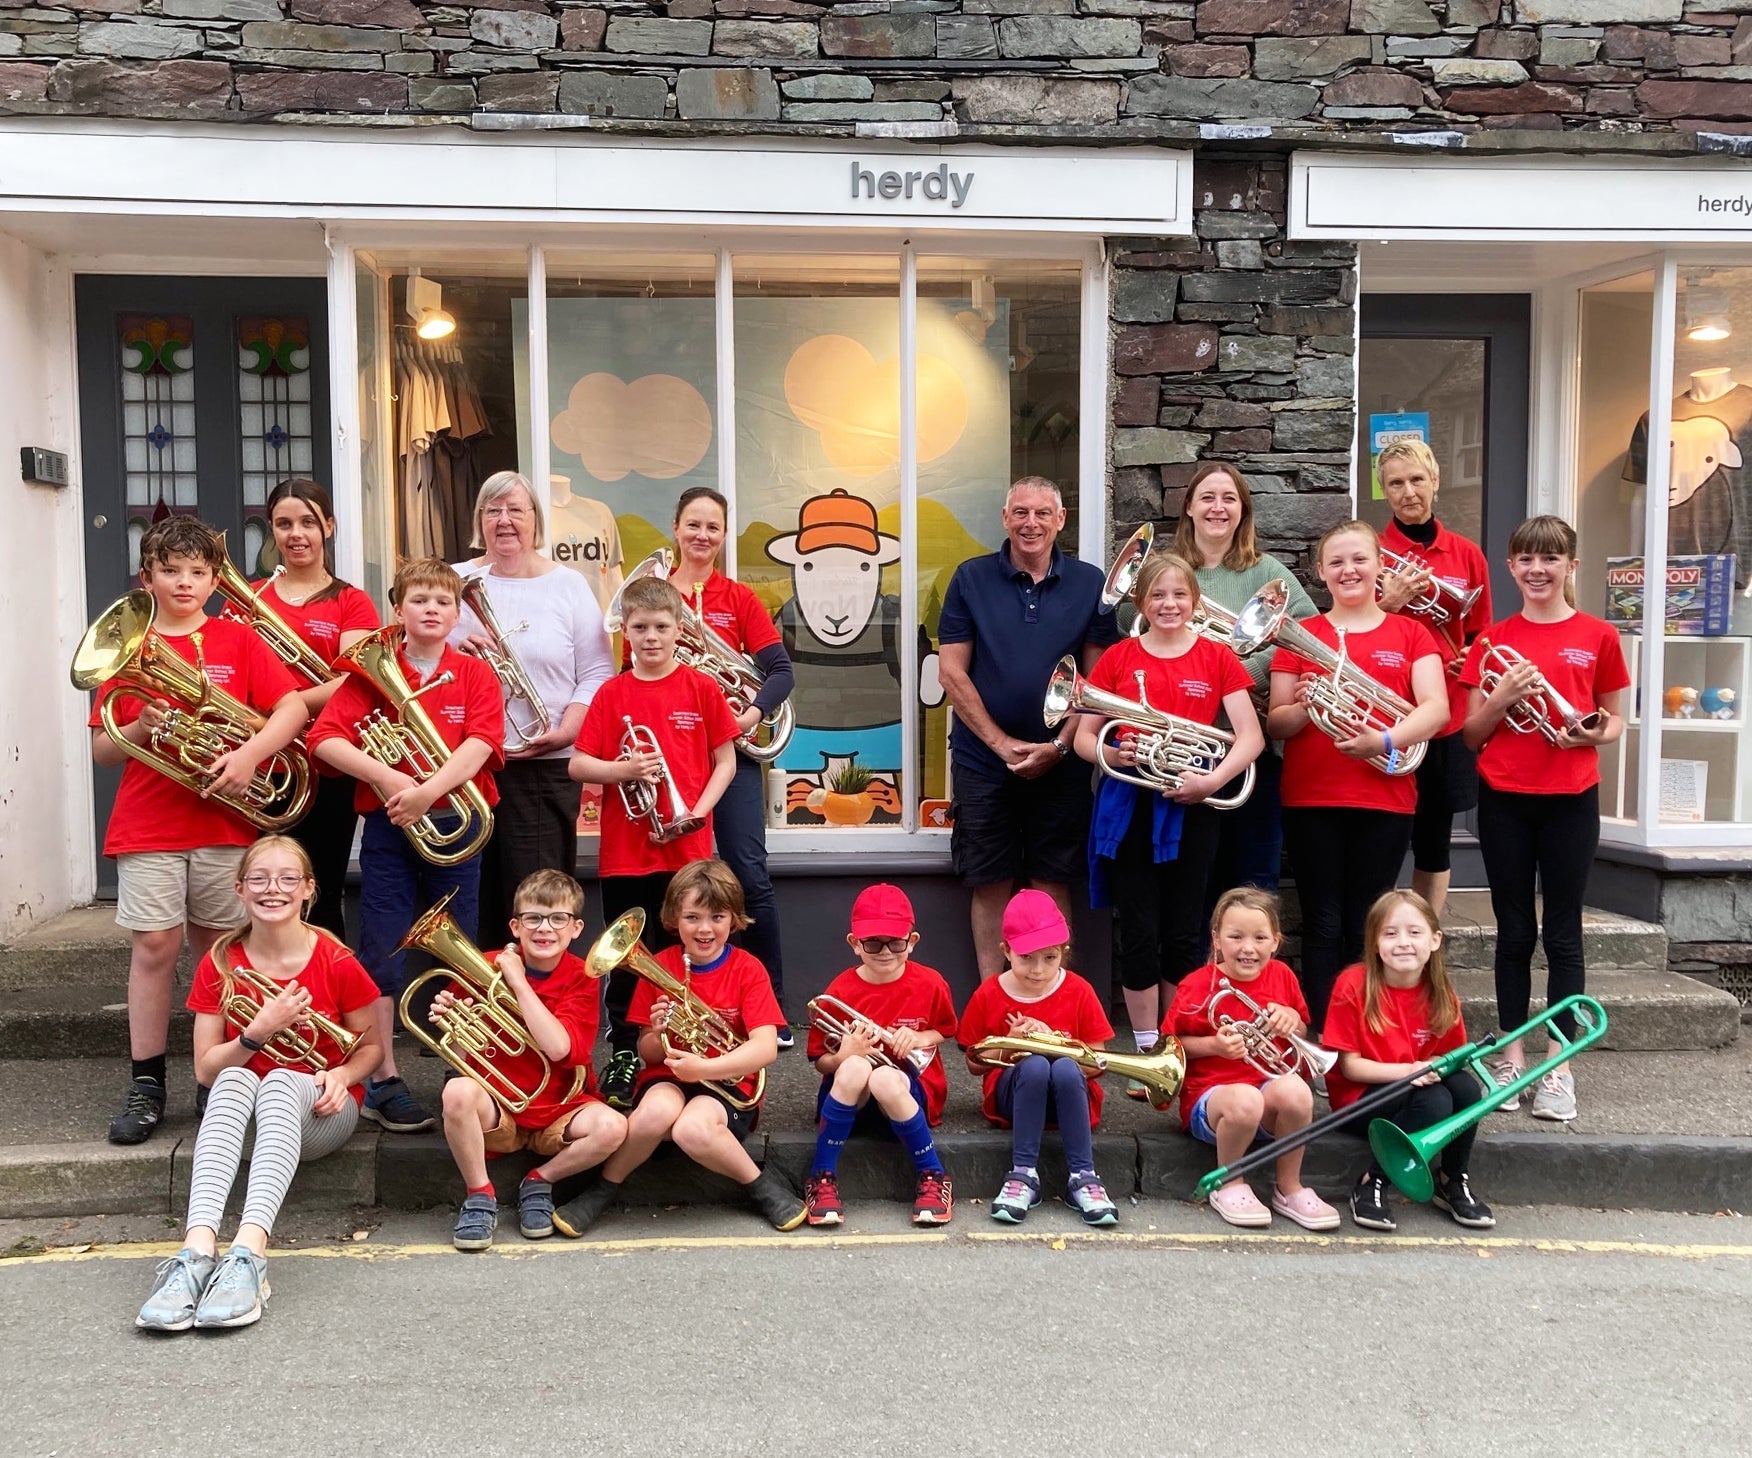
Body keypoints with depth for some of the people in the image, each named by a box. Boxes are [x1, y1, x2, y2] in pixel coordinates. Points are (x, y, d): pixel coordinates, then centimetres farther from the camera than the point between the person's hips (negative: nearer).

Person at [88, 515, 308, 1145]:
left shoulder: (237, 639, 5)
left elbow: (294, 707, -4)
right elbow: (103, 750, 6)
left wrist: (249, 752, -19)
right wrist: (141, 728, -14)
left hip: (225, 820, 0)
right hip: (147, 826, 0)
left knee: (218, 947, 7)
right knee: (154, 944, -3)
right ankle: (146, 1084, 7)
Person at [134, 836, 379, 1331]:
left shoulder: (336, 962, -7)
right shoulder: (219, 965, -1)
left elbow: (369, 1046, 4)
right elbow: (206, 1068, -2)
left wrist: (341, 1074, -17)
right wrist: (260, 1031, -19)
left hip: (318, 1110, -2)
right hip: (242, 1111, 2)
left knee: (281, 1080, -36)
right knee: (235, 1078, -33)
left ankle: (249, 1251, -51)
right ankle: (198, 1248, -49)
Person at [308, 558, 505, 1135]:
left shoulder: (475, 674, 3)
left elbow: (480, 744, -11)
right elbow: (325, 739, -9)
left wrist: (429, 790, -25)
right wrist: (389, 778, -22)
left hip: (454, 825, 1)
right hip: (389, 827, -1)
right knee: (383, 952, 1)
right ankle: (383, 1082, 9)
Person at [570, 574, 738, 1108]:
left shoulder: (701, 688, 1)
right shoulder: (611, 694, 3)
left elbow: (725, 760, 4)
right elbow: (577, 764, 3)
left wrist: (700, 809, -10)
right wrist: (623, 769, -15)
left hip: (687, 848, -1)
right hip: (626, 851, 1)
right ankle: (624, 1055, 21)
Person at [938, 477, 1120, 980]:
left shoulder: (1089, 582, 4)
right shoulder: (971, 579, 2)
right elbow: (951, 672, -2)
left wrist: (1059, 746, -9)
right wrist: (1003, 744, -8)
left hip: (1060, 765, 1)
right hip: (984, 763, 0)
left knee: (1052, 886, 5)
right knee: (991, 886, 3)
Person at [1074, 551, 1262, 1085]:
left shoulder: (1217, 659, 4)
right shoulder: (1118, 658, 5)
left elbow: (1251, 737, -2)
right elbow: (1083, 736, 6)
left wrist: (1213, 780, -17)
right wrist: (1108, 752, -16)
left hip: (1190, 809, 0)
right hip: (1128, 806, 0)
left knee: (1182, 934, 8)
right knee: (1137, 934, 3)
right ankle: (1146, 1052, 13)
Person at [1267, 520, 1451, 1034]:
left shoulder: (1410, 633, 8)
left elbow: (1436, 708, -4)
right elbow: (1275, 724, 4)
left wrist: (1386, 740, -22)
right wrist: (1301, 707, -18)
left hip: (1385, 800, 0)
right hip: (1310, 800, 0)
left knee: (1367, 928, 6)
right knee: (1323, 926, 1)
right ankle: (1321, 1039, 7)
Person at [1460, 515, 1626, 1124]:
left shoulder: (1597, 637, 2)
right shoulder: (1494, 640, 5)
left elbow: (1614, 718, 10)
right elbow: (1471, 734, 5)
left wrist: (1597, 733, -12)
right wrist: (1503, 696, -13)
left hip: (1570, 799, -1)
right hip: (1504, 799, 1)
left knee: (1562, 932, 3)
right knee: (1514, 931, 9)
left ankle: (1559, 1064, 11)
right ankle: (1510, 1053, 19)